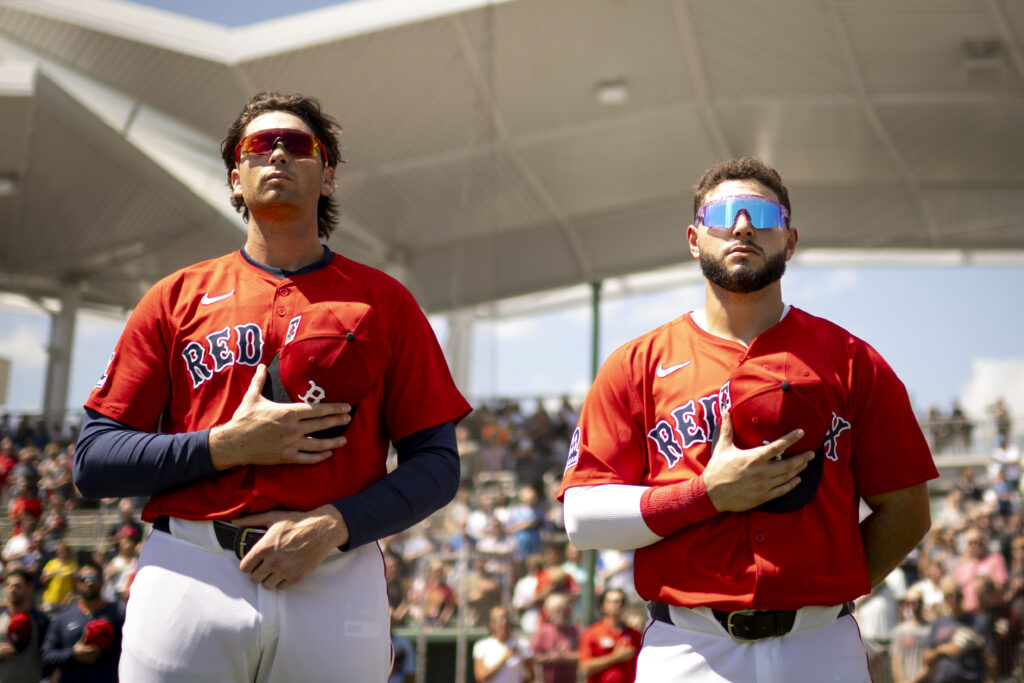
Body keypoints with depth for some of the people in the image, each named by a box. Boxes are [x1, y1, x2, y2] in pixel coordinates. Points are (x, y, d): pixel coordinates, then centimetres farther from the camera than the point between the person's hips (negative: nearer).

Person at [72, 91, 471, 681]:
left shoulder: (384, 301, 11)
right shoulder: (178, 297, 12)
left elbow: (437, 464, 6)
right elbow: (93, 461, 7)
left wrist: (334, 526, -10)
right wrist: (226, 445, -8)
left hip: (337, 580, 0)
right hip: (189, 572, 1)